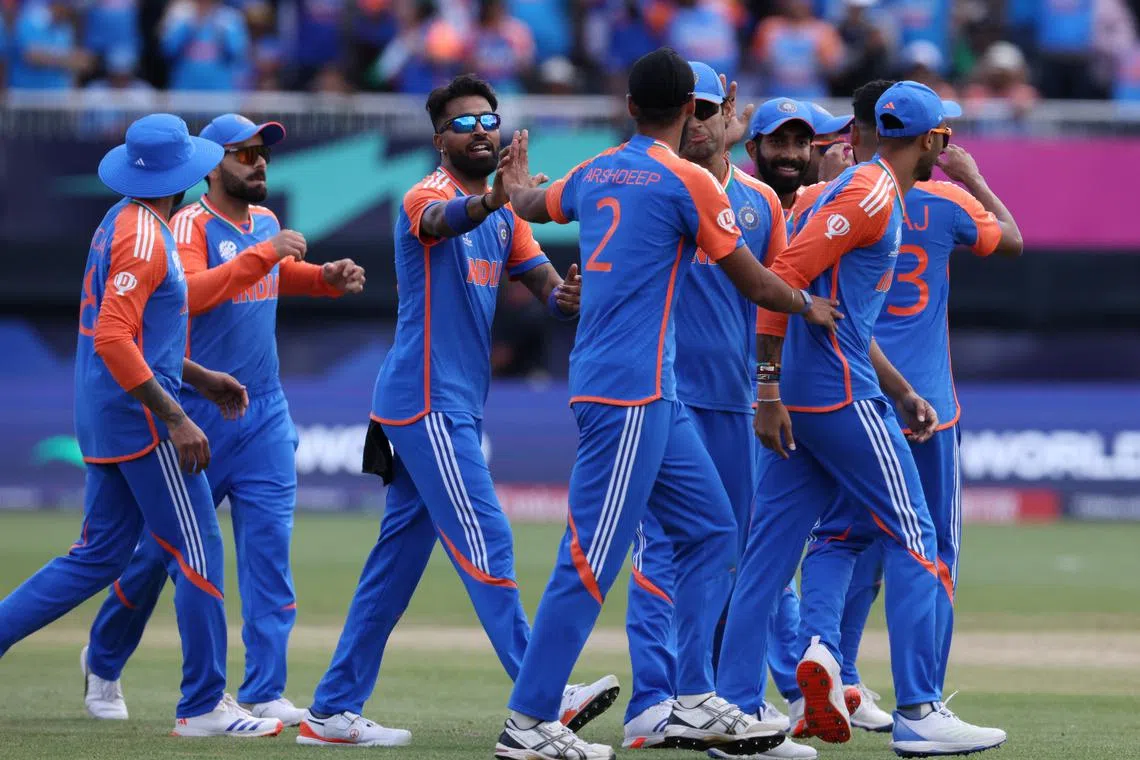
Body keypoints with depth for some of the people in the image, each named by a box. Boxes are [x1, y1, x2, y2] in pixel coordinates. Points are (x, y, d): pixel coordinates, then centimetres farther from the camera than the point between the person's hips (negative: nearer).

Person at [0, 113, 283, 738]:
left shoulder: (120, 221, 14)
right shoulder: (145, 237, -17)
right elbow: (112, 338, -25)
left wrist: (198, 378, 24)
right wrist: (175, 420, -25)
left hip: (104, 420, 10)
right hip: (139, 418, -10)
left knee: (100, 555, 13)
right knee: (198, 553, -3)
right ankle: (204, 706, 0)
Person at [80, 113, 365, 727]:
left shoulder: (266, 224, 10)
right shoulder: (191, 225, -12)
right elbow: (189, 291, -30)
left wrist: (329, 278, 12)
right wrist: (264, 253, -31)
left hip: (264, 414, 5)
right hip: (196, 414, -5)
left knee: (269, 548, -5)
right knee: (159, 545, 6)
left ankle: (264, 693, -8)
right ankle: (103, 662, 29)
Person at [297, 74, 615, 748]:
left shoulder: (504, 214, 16)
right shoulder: (428, 197, -10)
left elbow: (546, 282, 5)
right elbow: (446, 220, -35)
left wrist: (567, 296, -20)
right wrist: (488, 201, -58)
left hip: (459, 408, 9)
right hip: (427, 404, -9)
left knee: (400, 556, 10)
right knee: (485, 542, -13)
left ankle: (333, 712, 14)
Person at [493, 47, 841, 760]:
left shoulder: (595, 173, 12)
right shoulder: (688, 180, -9)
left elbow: (532, 206, 34)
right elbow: (749, 278, -2)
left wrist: (517, 181, 57)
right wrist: (809, 306, 17)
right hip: (631, 391, -9)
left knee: (711, 532, 13)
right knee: (593, 557, -8)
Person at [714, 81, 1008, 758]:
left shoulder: (868, 190, 21)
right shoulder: (873, 194, -11)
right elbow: (788, 273, -20)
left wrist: (901, 392, 26)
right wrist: (770, 386, -23)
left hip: (797, 398, 10)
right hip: (841, 395, -10)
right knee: (913, 540, -2)